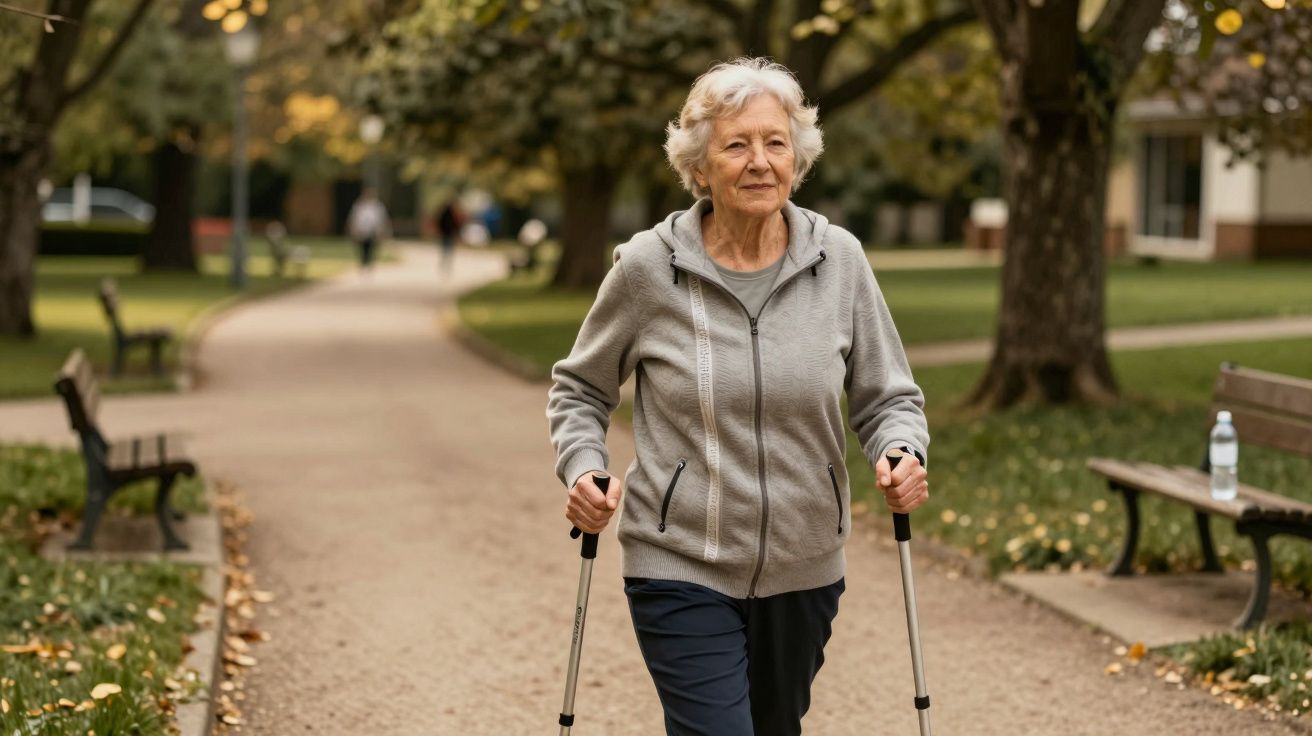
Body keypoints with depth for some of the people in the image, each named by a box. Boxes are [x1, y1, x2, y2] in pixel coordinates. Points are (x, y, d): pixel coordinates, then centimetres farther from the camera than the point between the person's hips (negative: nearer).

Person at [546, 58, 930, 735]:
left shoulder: (839, 260, -3)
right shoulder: (647, 266, -8)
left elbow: (886, 397, 5)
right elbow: (579, 388, 7)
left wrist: (902, 455, -16)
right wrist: (582, 470, -11)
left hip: (804, 571, 3)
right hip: (682, 572, -3)